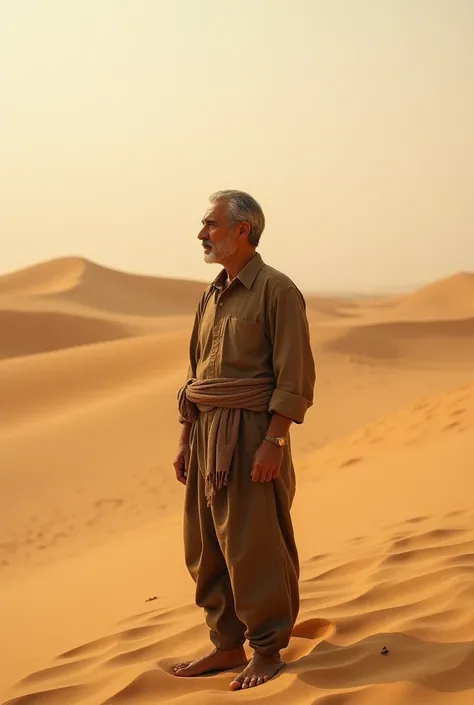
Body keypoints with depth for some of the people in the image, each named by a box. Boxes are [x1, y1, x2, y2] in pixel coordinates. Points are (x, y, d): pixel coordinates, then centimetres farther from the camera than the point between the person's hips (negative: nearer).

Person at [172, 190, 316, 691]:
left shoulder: (276, 290, -9)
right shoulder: (211, 296, 15)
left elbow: (295, 377, -13)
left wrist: (274, 442, -19)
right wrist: (186, 439, 15)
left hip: (251, 433, -8)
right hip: (207, 432, 8)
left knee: (254, 549, -3)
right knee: (206, 548, 10)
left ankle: (267, 651, 10)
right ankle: (226, 645, 22)